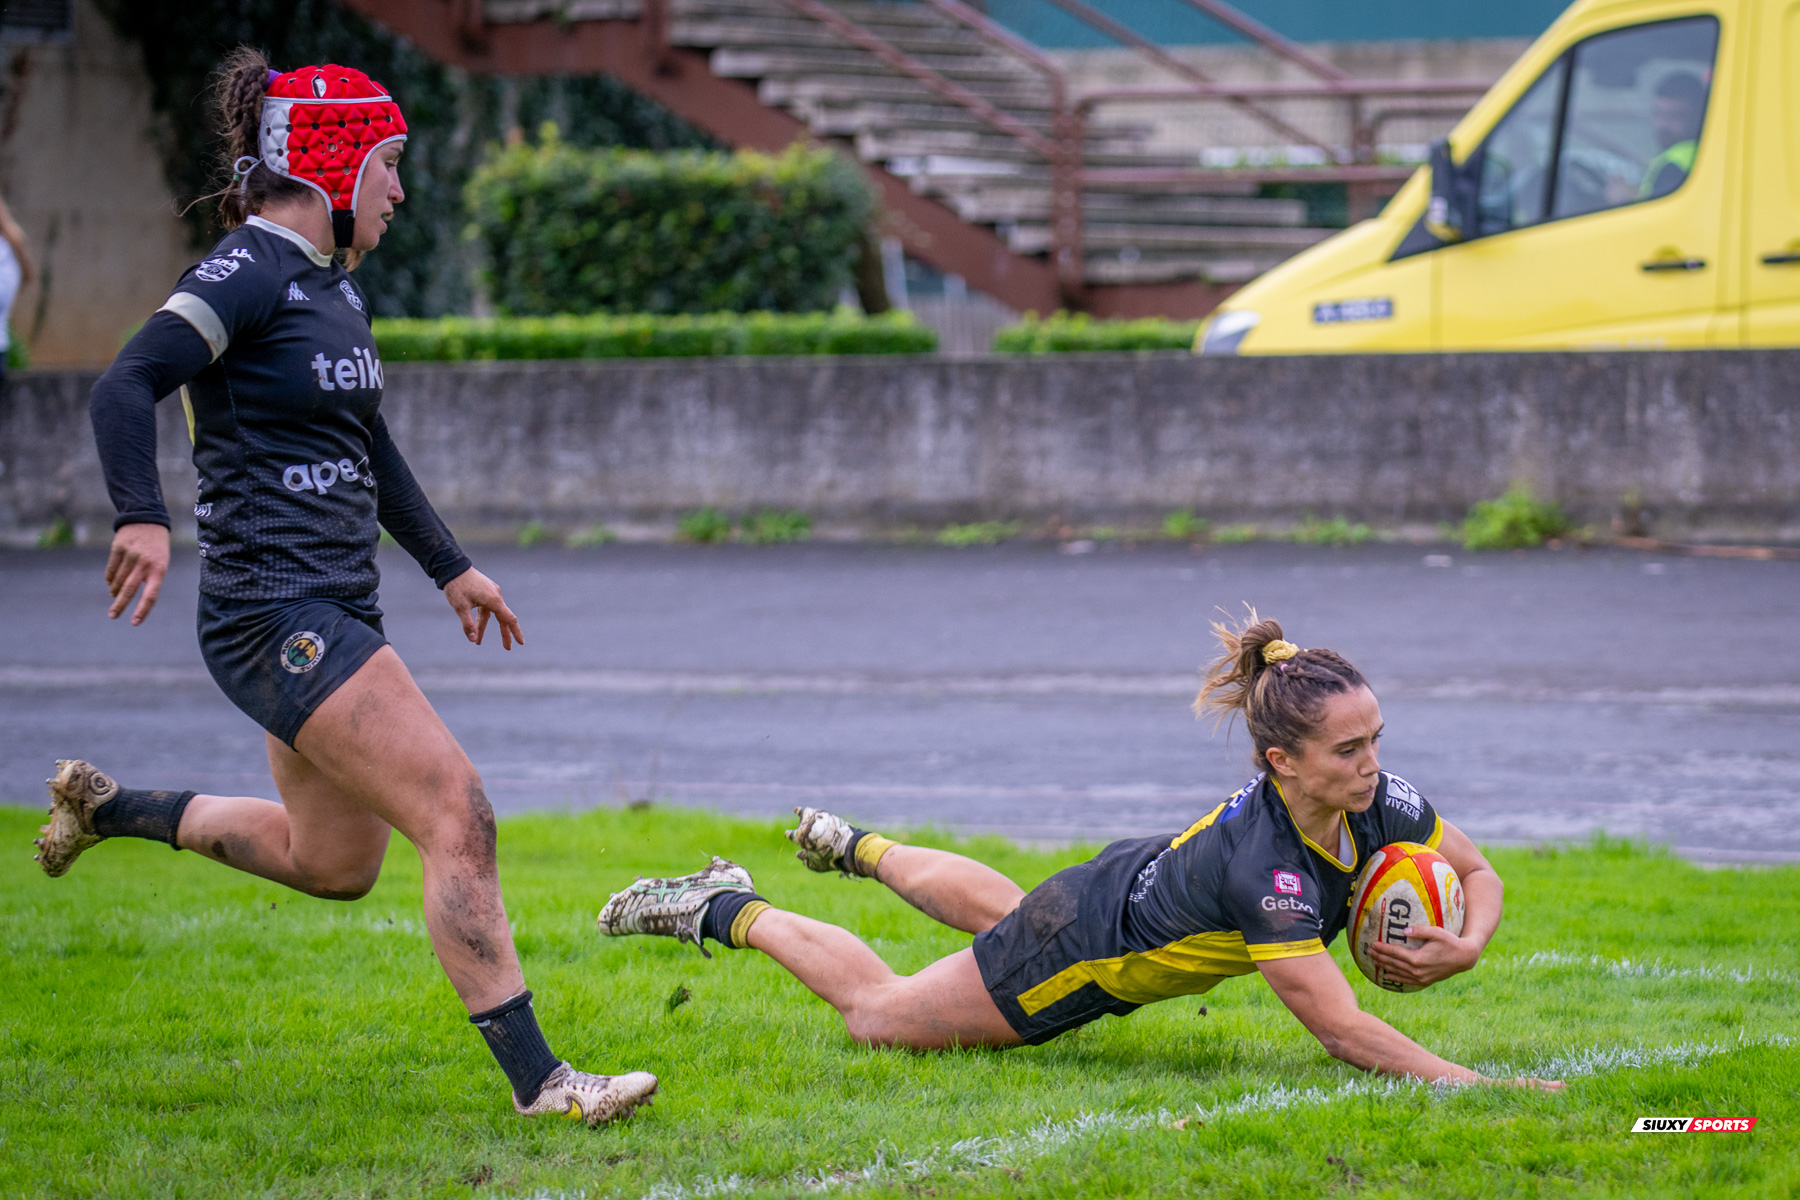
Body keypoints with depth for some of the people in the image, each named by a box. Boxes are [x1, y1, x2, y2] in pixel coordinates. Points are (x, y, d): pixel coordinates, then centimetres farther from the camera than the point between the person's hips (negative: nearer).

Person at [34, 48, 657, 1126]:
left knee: (334, 864, 20)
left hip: (337, 611, 10)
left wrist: (451, 567, 31)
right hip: (277, 616, -10)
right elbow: (127, 386, -23)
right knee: (458, 814, -16)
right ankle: (537, 1082, -15)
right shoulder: (251, 273, -12)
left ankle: (109, 807, 37)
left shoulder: (337, 286, 16)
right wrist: (145, 518, -37)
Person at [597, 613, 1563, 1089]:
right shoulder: (1265, 865, -45)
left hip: (1129, 888, 7)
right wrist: (1483, 1089, -51)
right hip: (1078, 949, -7)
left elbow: (1479, 876, -9)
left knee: (994, 908, 41)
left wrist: (1463, 948, -30)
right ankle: (725, 912, 34)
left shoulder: (1379, 802, -25)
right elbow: (1342, 1030, -45)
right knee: (878, 1011, 16)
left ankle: (856, 847, 65)